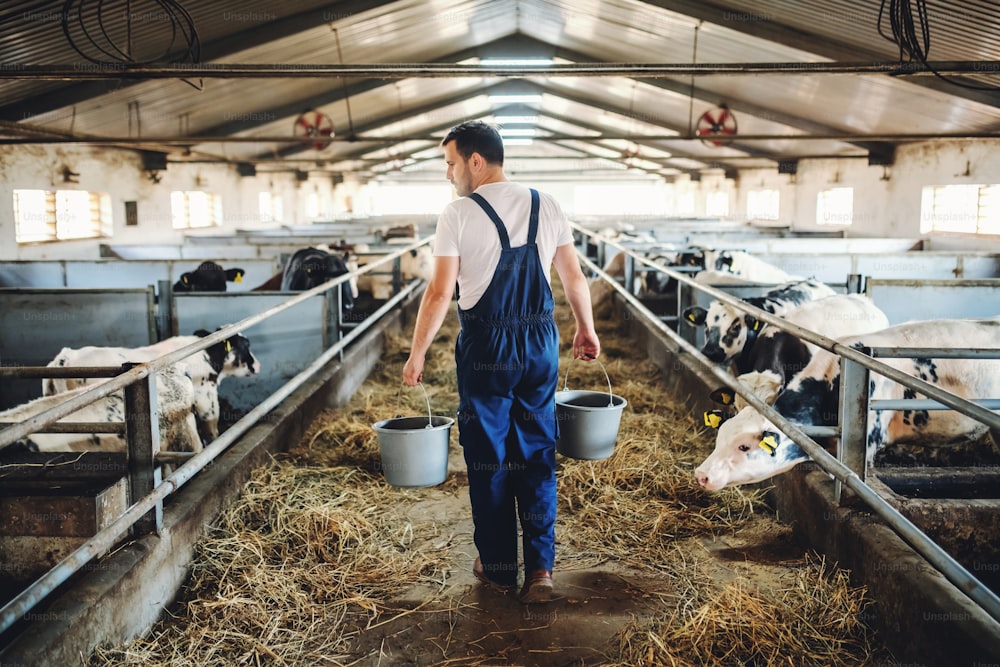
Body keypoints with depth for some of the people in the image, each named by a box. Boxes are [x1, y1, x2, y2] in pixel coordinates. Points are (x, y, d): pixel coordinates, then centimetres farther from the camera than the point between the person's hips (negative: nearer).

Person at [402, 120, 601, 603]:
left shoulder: (458, 214, -9)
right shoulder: (546, 207, 4)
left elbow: (440, 293, -11)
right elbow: (574, 278, 8)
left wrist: (417, 354, -2)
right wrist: (587, 329, 23)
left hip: (485, 347, -3)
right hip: (540, 343, 4)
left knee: (488, 459, 10)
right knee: (538, 456, 13)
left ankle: (498, 568, 21)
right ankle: (540, 568, 10)